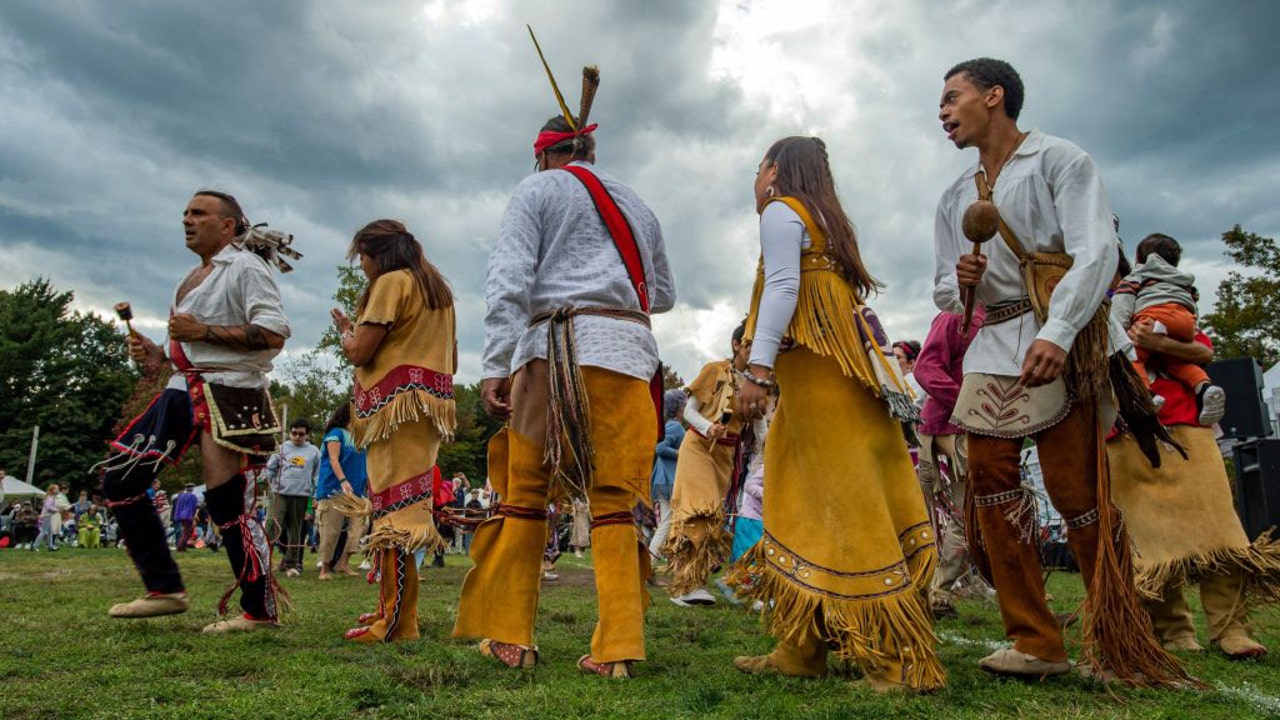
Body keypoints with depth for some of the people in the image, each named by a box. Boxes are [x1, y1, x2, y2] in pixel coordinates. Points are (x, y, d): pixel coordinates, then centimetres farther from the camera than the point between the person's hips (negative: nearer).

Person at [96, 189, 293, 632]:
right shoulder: (197, 275, 22)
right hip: (185, 389, 10)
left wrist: (203, 331, -18)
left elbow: (274, 334, -18)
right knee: (119, 479, 6)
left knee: (226, 503, -11)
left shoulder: (246, 267, -6)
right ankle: (165, 590, 14)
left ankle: (261, 611, 2)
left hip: (229, 394, -10)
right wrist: (160, 356, 12)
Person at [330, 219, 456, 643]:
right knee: (402, 509, 12)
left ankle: (396, 623, -10)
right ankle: (393, 610, 17)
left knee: (393, 511, -10)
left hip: (397, 405, -9)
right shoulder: (438, 289, 22)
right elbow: (451, 360, 24)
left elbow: (359, 352, -8)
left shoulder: (391, 282, -4)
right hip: (429, 406, 9)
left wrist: (344, 329, 10)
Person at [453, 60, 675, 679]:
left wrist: (496, 365, -9)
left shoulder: (537, 190, 10)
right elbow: (663, 295, 27)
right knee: (615, 496, 3)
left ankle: (510, 635, 10)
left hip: (558, 344, -3)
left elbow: (509, 281, -4)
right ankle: (617, 647, 0)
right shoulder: (636, 204, 24)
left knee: (525, 493, 6)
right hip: (629, 348, 4)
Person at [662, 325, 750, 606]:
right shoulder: (715, 369, -3)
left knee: (714, 514, 3)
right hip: (699, 446, -5)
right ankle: (685, 584, -17)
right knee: (699, 510, -16)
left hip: (727, 453, 5)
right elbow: (689, 410, -5)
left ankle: (695, 582, 10)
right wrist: (708, 427, -23)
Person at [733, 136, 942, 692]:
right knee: (804, 503, 7)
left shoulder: (780, 211, 0)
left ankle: (899, 660, -6)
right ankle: (799, 651, 11)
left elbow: (782, 288, -15)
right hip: (843, 368, 9)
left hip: (815, 368, -9)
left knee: (845, 501, -10)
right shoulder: (826, 220, 27)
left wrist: (758, 369, -22)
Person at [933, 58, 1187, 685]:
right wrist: (961, 281, -5)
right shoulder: (955, 198, 19)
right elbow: (944, 292, 20)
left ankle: (1120, 649, 8)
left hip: (1057, 342, -6)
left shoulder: (1059, 160, 0)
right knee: (989, 475, -4)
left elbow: (1097, 251, -14)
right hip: (991, 345, 6)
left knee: (1076, 489, -9)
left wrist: (1057, 333, -28)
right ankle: (1035, 643, 5)